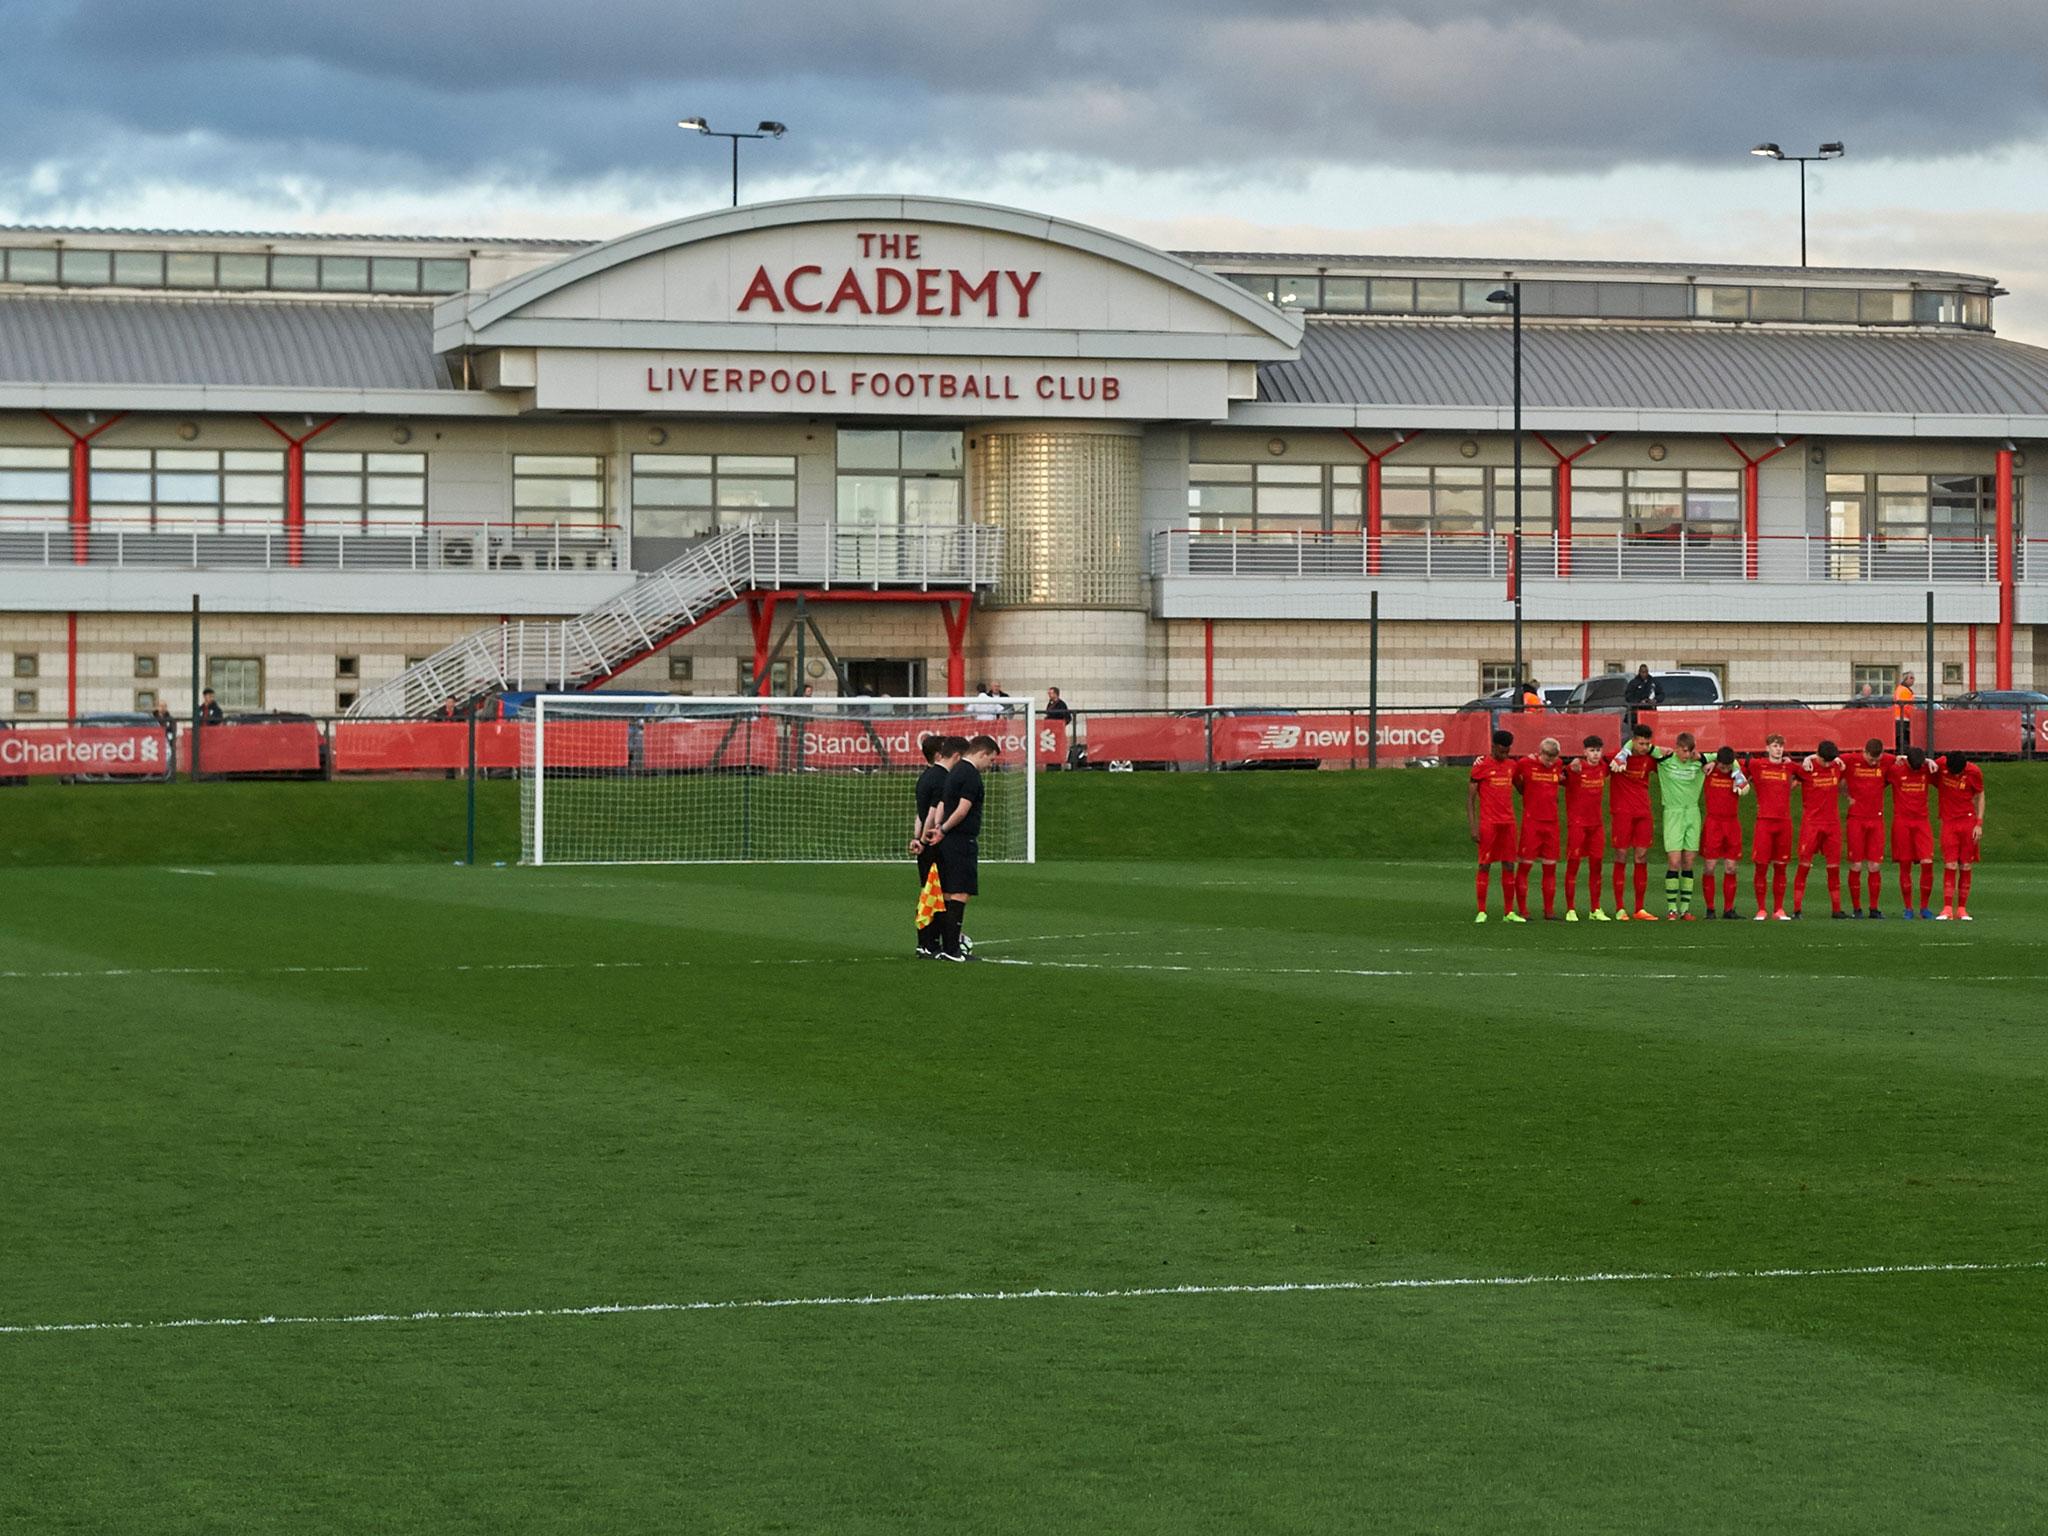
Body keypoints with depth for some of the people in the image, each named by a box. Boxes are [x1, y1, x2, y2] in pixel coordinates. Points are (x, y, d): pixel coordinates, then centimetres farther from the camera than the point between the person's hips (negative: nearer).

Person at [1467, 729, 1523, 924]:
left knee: (1509, 866, 4)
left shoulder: (1511, 766, 12)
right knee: (1485, 866, -4)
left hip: (1508, 822, 5)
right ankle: (1481, 912, -1)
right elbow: (1470, 798, -5)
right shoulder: (1481, 766, -5)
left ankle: (1509, 912, 9)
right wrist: (1473, 827, -12)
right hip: (1488, 823, -5)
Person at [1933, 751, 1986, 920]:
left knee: (1966, 867, 1)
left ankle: (1962, 910, 6)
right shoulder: (1940, 765, -8)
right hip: (1948, 822, 0)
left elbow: (1980, 796, 4)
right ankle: (1947, 909, -9)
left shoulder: (1974, 772, -8)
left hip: (1968, 822, 0)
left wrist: (1979, 823, -1)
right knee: (1950, 866, -9)